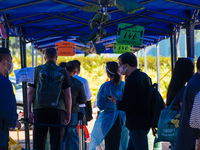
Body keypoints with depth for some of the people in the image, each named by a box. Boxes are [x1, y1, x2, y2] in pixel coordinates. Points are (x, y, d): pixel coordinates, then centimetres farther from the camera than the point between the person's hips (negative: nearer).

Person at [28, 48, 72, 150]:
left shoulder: (37, 71, 7)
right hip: (58, 110, -1)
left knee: (38, 141, 4)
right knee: (56, 141, 1)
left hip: (40, 108, 1)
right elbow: (68, 95, 1)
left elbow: (30, 92, 3)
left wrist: (29, 111, 4)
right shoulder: (63, 72, 5)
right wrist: (68, 113, 6)